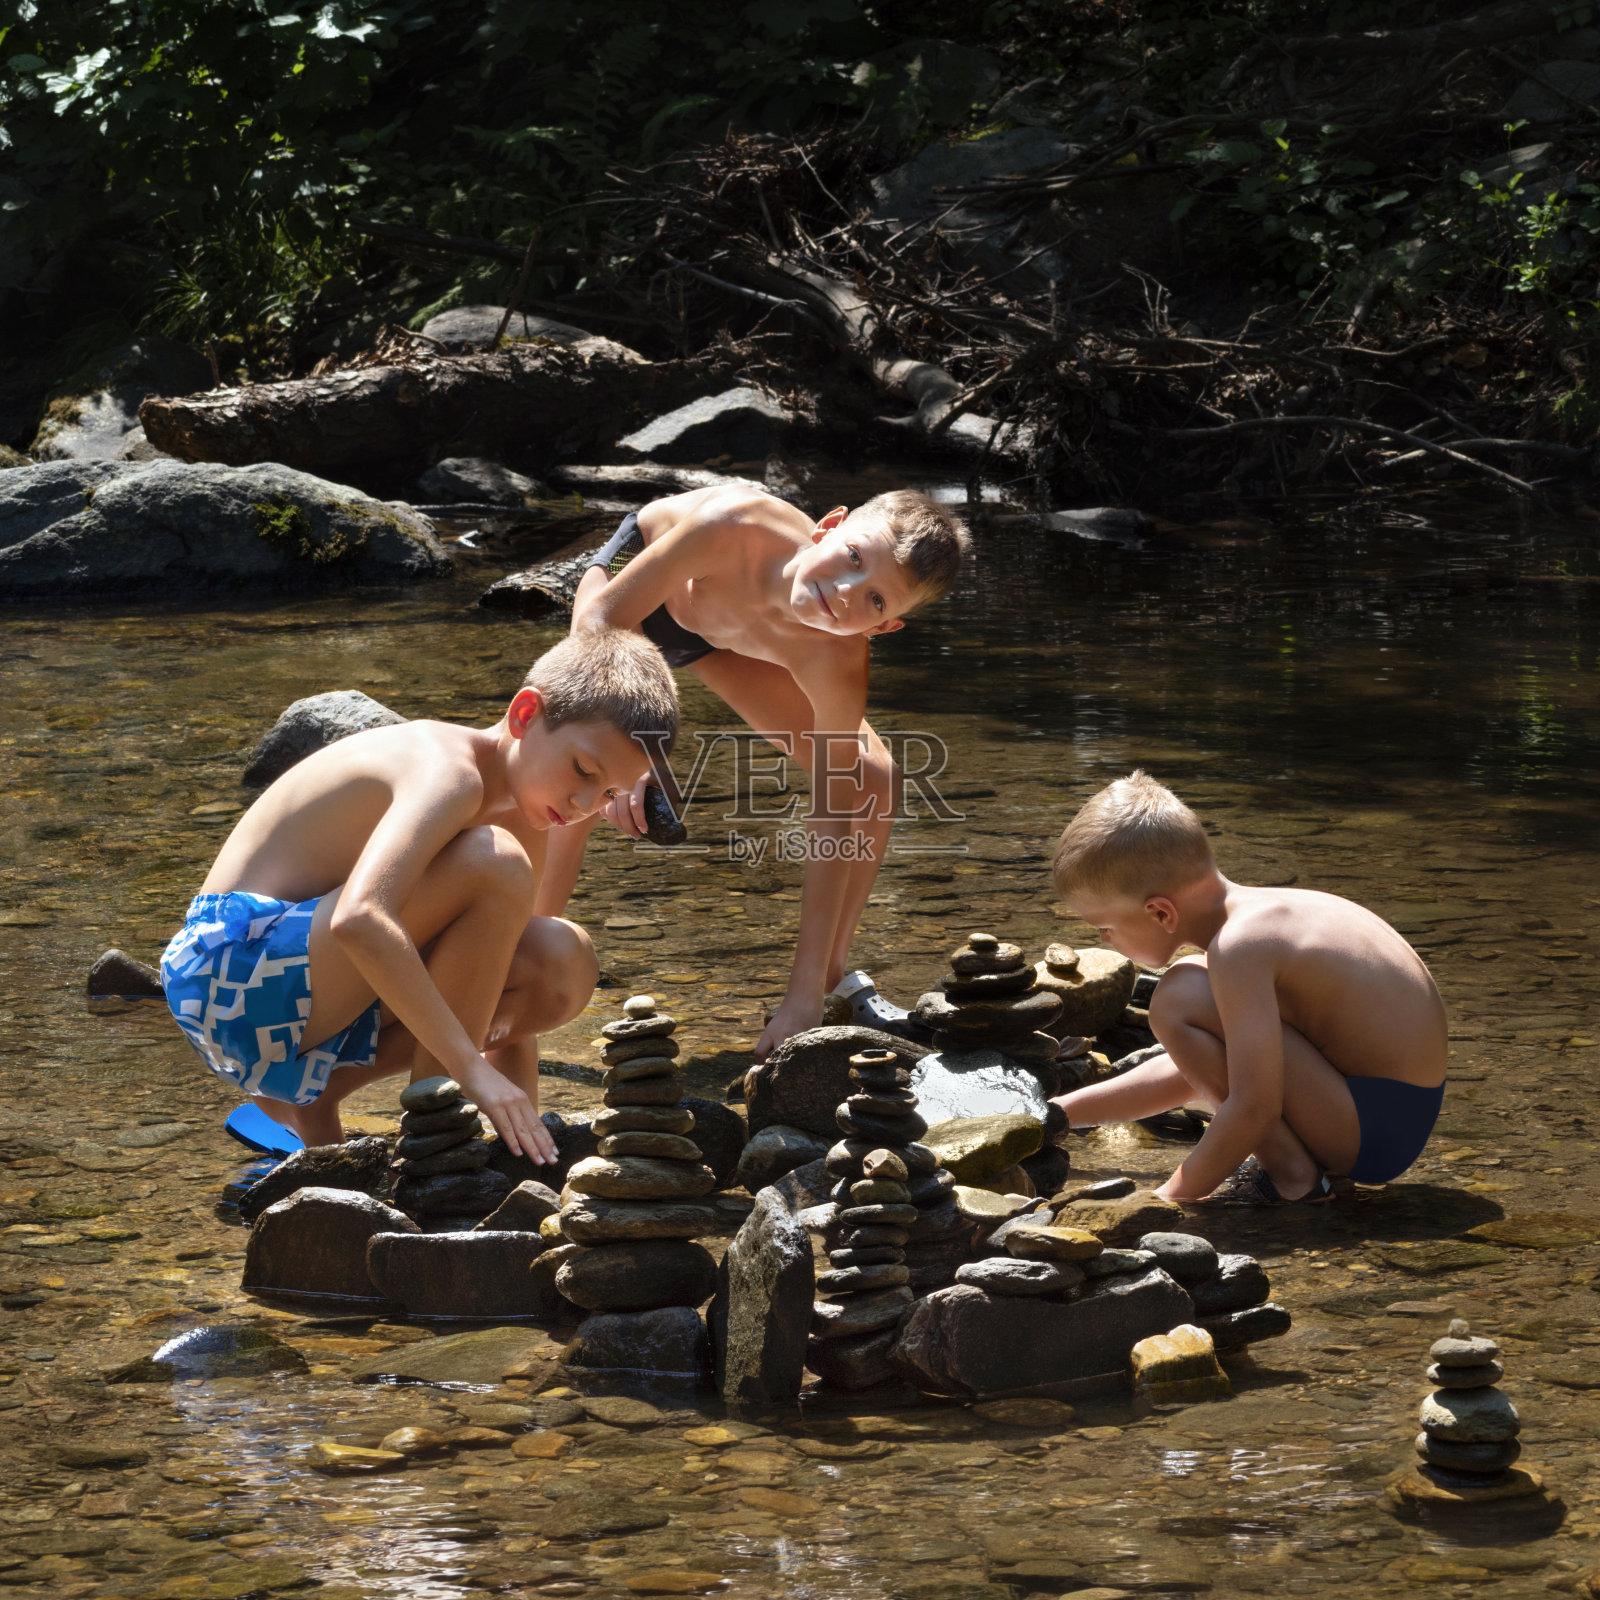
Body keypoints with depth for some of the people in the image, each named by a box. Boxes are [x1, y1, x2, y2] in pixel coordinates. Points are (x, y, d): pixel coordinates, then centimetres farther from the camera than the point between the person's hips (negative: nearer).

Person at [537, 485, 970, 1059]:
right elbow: (602, 617, -36)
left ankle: (834, 977, 15)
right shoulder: (732, 526, -47)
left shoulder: (837, 662, -38)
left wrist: (804, 999, -35)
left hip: (728, 638, 3)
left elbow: (832, 828, -33)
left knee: (872, 784, -6)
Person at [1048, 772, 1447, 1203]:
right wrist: (1056, 1114, 22)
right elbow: (1191, 1071, 21)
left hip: (1378, 1130, -10)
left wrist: (1171, 1199, -13)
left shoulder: (1238, 947, -21)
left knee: (1181, 1000, -19)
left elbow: (1253, 1109, -25)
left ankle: (1292, 1176, -10)